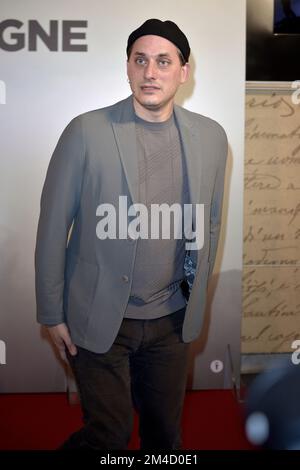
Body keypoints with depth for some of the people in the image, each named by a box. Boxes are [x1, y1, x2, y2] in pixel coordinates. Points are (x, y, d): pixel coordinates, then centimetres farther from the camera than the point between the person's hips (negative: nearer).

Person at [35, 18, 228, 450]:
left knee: (166, 431, 18)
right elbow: (53, 226, -7)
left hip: (172, 319, 4)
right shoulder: (86, 132, -12)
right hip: (99, 318, -3)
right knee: (110, 434, 6)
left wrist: (196, 296, 14)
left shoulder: (211, 137, -1)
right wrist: (52, 313, -4)